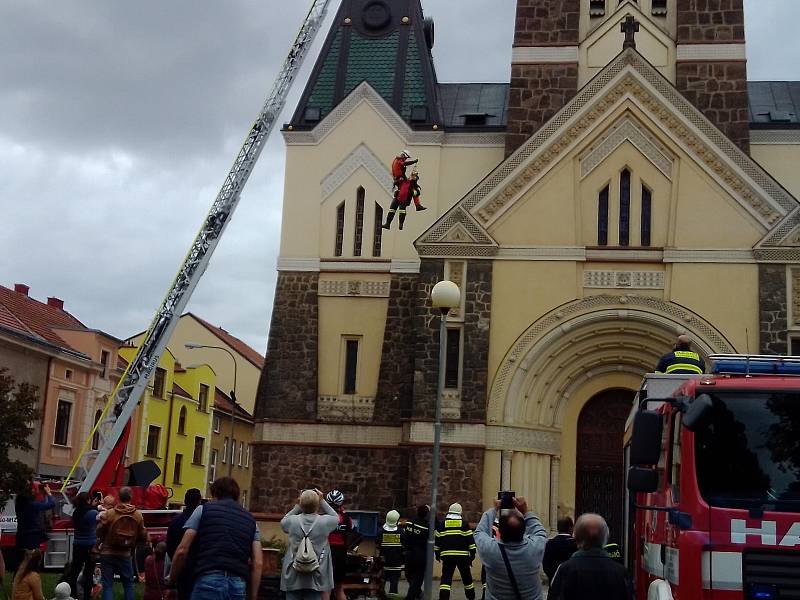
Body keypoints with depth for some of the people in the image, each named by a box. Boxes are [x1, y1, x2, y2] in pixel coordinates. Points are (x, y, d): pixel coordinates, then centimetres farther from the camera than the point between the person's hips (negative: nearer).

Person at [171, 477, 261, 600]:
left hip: (209, 581, -4)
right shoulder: (250, 519, 21)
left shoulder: (203, 509, 12)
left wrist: (173, 580, 18)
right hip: (239, 584, 4)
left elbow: (182, 550, 5)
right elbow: (257, 563, 12)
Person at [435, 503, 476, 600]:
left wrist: (437, 553, 17)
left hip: (447, 555, 0)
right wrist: (472, 552, 3)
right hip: (462, 555, 0)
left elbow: (437, 539, 8)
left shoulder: (442, 523, 6)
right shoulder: (464, 523, 2)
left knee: (446, 578, -2)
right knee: (466, 577, 14)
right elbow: (470, 538, -1)